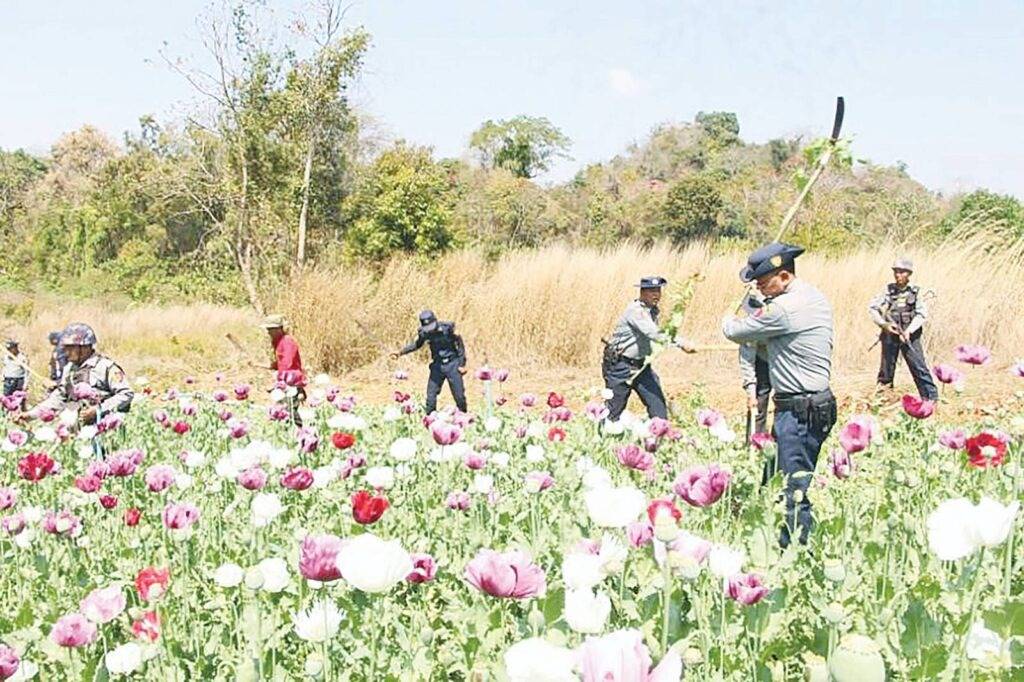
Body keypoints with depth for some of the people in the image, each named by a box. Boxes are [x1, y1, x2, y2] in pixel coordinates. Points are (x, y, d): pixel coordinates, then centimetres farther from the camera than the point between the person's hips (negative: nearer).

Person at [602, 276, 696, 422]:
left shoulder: (653, 310, 7)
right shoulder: (635, 310, -21)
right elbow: (653, 334, -36)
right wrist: (680, 342, -43)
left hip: (641, 364, 8)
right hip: (620, 365, -8)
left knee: (658, 404, -2)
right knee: (613, 411, -1)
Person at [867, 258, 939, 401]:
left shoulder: (915, 292, 0)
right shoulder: (888, 290, 4)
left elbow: (922, 314, -5)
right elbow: (872, 307, 3)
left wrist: (909, 331, -17)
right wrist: (884, 324, -10)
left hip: (909, 335, -2)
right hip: (890, 334, 2)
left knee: (919, 367, -7)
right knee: (886, 367, 9)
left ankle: (931, 397, -4)